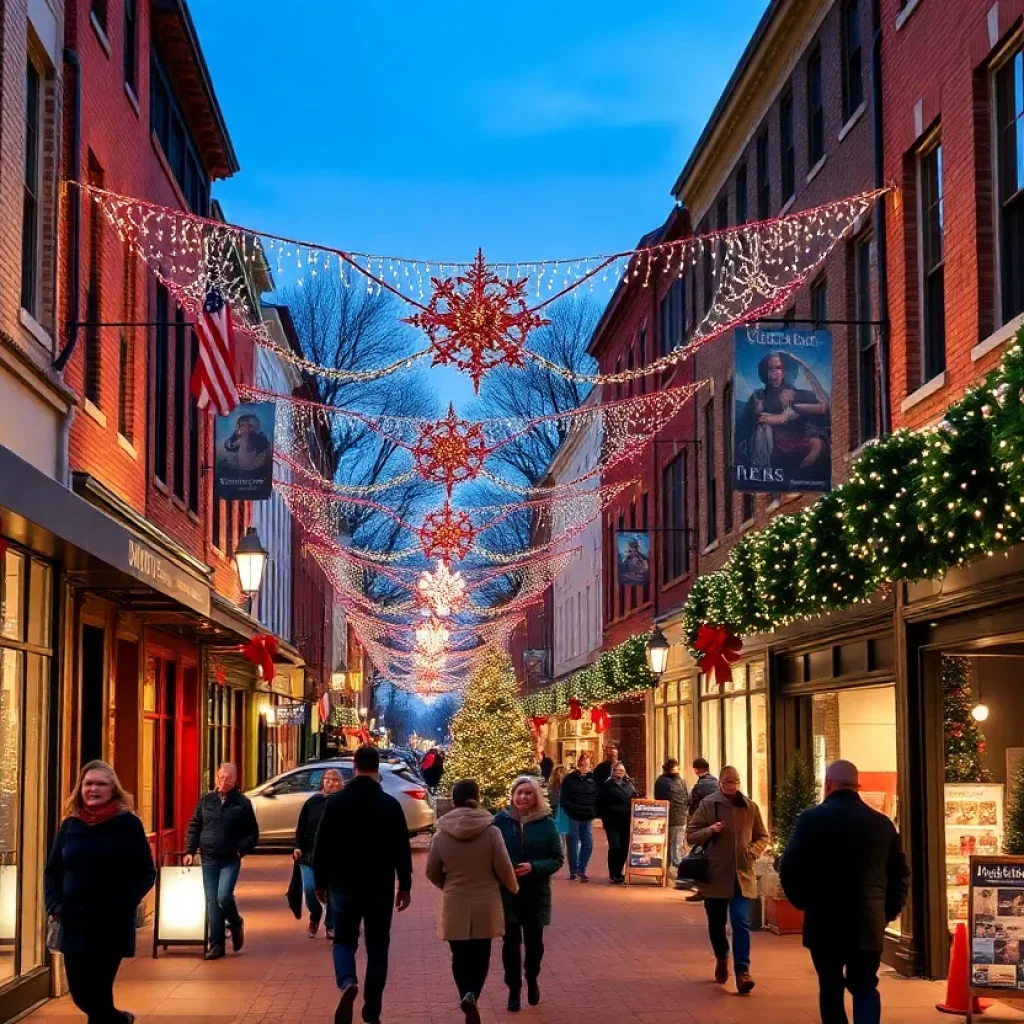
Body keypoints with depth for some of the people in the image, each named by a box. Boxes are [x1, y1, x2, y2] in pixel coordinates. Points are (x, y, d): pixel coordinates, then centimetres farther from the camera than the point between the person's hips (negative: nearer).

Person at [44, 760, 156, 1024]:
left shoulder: (128, 824, -5)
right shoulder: (70, 825, 6)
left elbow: (146, 874, -2)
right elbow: (52, 871, 13)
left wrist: (124, 904, -14)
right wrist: (54, 905, -2)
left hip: (112, 925, -4)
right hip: (73, 924, 4)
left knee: (97, 994, -3)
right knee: (81, 995, 11)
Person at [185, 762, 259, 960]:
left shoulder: (242, 803, -1)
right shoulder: (206, 800, 7)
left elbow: (253, 833, 3)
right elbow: (194, 826, 11)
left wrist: (242, 849, -9)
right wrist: (190, 850, 3)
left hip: (230, 860, -3)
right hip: (209, 859, 3)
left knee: (224, 896, -17)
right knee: (212, 901, 3)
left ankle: (235, 924, 13)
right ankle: (216, 944, 9)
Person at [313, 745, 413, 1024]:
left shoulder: (336, 802, -3)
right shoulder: (390, 804, -4)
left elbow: (321, 846, -1)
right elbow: (402, 849, -3)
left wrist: (320, 882, 9)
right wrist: (405, 886, 5)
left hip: (344, 885, 0)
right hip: (380, 887, 0)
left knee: (344, 940, 12)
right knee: (377, 948, 10)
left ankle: (347, 983, -18)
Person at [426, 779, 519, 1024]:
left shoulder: (442, 834, -7)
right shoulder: (491, 831, -11)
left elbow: (432, 872, 2)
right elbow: (504, 869, -8)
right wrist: (513, 888, 13)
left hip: (455, 905, 1)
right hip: (485, 904, 0)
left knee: (460, 956, 14)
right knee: (480, 956, 9)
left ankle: (466, 997, 8)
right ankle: (471, 995, -12)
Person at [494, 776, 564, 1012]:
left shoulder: (546, 823, -4)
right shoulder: (501, 820, -5)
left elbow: (558, 858, -3)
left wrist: (534, 867, -19)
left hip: (536, 893, 1)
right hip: (507, 893, 0)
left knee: (534, 941, 9)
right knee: (511, 942, 2)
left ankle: (532, 979, 36)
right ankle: (514, 990, 17)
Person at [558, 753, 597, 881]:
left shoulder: (593, 779, 6)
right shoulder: (569, 779, -1)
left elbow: (598, 797, 7)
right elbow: (564, 799, -3)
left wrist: (594, 812, -5)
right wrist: (571, 812, -11)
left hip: (587, 818, 3)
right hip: (573, 818, -3)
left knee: (588, 845, 1)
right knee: (573, 845, 1)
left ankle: (582, 870, 12)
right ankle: (573, 871, 12)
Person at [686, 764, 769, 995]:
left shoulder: (750, 807, 3)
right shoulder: (707, 805, -3)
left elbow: (762, 836, 15)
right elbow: (690, 835, 0)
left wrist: (754, 851, -5)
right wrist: (709, 830, -19)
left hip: (742, 876, 0)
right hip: (715, 875, 0)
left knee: (741, 922, -12)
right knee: (716, 923, 13)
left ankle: (742, 971, -13)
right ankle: (721, 959, 40)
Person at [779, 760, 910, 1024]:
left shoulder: (812, 819, -7)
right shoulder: (882, 823, 4)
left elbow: (789, 869, -10)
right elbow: (900, 872, 7)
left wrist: (804, 902, 5)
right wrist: (888, 911, 16)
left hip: (825, 922, -2)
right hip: (869, 923, 2)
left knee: (831, 988, 12)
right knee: (865, 987, 10)